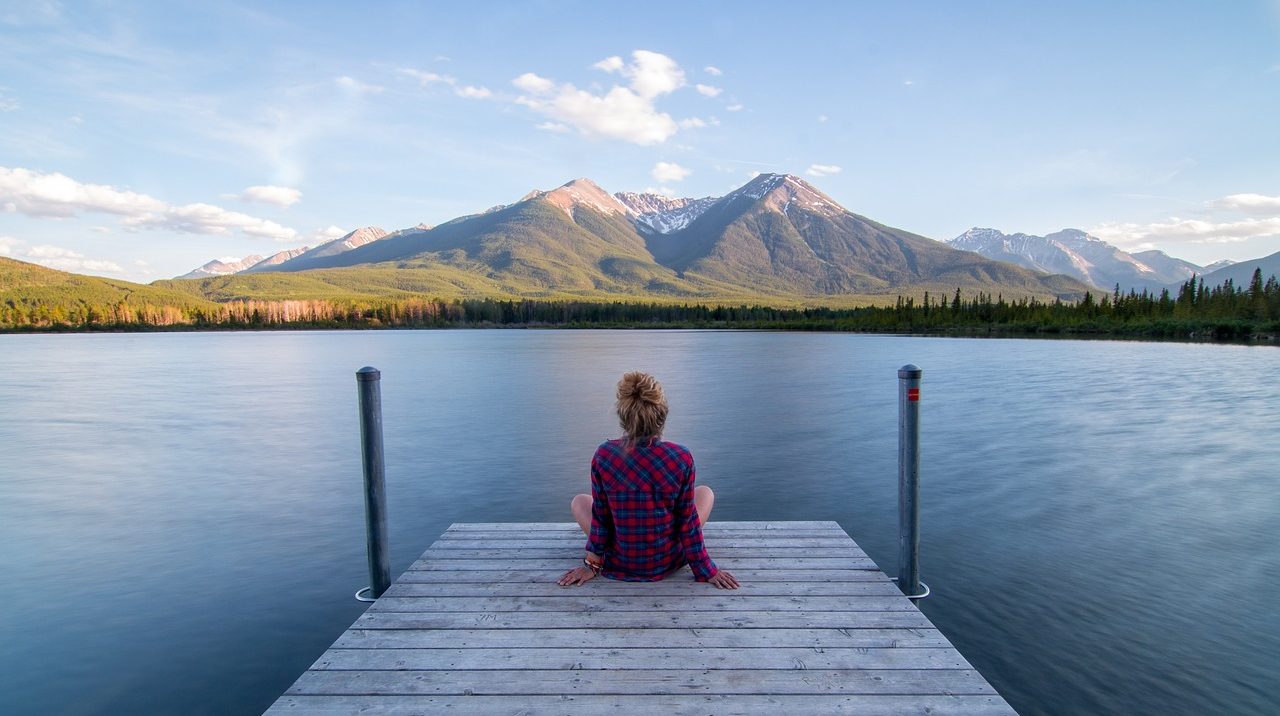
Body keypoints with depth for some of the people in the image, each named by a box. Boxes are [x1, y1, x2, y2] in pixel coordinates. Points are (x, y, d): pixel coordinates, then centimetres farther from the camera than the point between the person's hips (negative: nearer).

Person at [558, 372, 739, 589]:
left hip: (619, 565, 1)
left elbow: (600, 516, -8)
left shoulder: (603, 455, -19)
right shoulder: (681, 458, -20)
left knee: (579, 501, 25)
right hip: (668, 562, 0)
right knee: (705, 492, 22)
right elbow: (688, 520, -11)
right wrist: (706, 570, 3)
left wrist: (592, 563, 7)